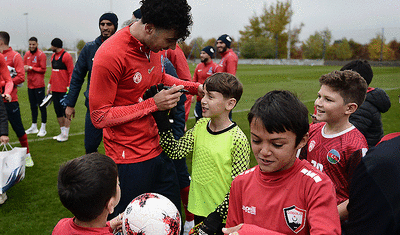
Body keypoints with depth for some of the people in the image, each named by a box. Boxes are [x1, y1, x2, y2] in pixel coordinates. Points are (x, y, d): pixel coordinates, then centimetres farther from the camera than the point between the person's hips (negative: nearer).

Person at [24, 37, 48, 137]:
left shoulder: (41, 54, -7)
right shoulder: (27, 54, 12)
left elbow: (43, 69, -9)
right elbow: (24, 66, 15)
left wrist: (31, 67, -13)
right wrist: (25, 68, -7)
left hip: (39, 84, -7)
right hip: (30, 84, 7)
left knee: (41, 105, -2)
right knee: (33, 106, 13)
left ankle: (43, 128, 4)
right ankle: (34, 127, 24)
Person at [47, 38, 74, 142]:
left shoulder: (66, 56, -9)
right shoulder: (53, 56, 15)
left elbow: (71, 72, -12)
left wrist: (69, 87, -18)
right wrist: (50, 84, 19)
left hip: (64, 90, -8)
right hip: (55, 89, 8)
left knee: (65, 112, -1)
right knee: (58, 111, 11)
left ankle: (65, 135, 7)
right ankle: (62, 132, 22)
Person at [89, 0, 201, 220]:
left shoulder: (153, 45, 1)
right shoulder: (110, 55, -21)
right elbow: (99, 117, -18)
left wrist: (195, 87, 7)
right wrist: (153, 104, -20)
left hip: (158, 150, 7)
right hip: (129, 160, -7)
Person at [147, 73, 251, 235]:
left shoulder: (238, 139, -19)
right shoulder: (200, 126, 0)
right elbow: (175, 151, -7)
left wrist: (214, 221, -18)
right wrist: (159, 116, -11)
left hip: (222, 215, -5)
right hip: (199, 209, 5)